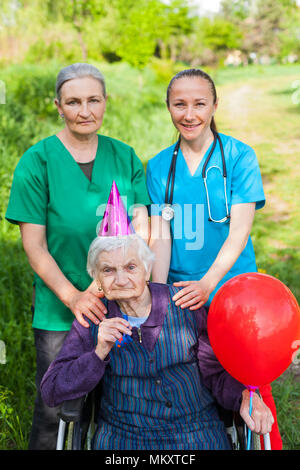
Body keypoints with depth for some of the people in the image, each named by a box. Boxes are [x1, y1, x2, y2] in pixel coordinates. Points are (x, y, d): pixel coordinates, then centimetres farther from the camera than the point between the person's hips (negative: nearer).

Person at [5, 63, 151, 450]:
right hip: (59, 312, -3)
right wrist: (73, 297, -18)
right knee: (55, 407, 5)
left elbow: (141, 227, -2)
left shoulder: (124, 157, 4)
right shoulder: (37, 161, -6)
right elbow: (34, 246, -8)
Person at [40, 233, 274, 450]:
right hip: (123, 440, 0)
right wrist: (99, 353, -18)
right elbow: (51, 392, -5)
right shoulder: (92, 321, -2)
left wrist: (243, 396, -18)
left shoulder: (183, 304, -3)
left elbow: (215, 373, 2)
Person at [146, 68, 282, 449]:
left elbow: (240, 231, -12)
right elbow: (159, 235, -1)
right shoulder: (158, 166, 5)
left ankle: (269, 442, 24)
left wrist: (207, 283, -25)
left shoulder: (239, 156, -4)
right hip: (180, 293, 3)